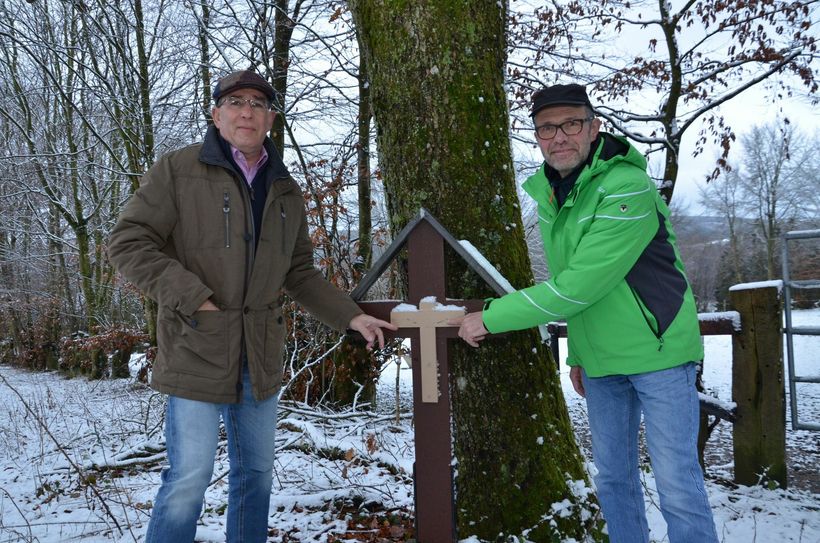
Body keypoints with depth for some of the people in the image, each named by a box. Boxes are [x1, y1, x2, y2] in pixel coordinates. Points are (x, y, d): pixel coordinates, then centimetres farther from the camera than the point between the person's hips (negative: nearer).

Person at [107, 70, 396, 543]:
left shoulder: (286, 191, 12)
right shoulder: (179, 170, -4)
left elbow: (300, 273, 16)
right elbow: (127, 242, -8)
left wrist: (351, 316, 6)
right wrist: (194, 299, -16)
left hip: (261, 356, 5)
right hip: (197, 352, -5)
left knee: (257, 471, 15)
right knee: (190, 477, -2)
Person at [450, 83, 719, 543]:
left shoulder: (627, 191, -23)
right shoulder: (548, 192, 3)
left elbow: (577, 287, -28)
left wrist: (491, 318, -23)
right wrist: (576, 353, 14)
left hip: (657, 351, -7)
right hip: (599, 360, 7)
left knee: (678, 483, -3)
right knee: (613, 476, 15)